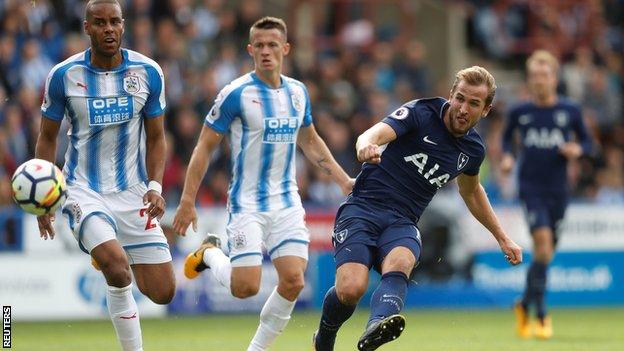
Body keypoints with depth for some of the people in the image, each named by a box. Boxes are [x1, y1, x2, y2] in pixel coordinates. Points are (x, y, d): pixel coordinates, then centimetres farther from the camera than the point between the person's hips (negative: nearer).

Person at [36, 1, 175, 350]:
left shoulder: (148, 72, -2)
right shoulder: (64, 75, -6)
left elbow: (156, 137, 7)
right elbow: (48, 137, 6)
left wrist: (155, 186, -8)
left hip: (133, 191, 3)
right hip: (84, 190, -3)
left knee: (163, 292, -1)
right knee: (117, 265, -30)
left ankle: (109, 257, 31)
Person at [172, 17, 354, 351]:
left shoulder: (298, 92, 7)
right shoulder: (236, 94, -10)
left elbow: (309, 141, 24)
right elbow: (205, 147, -7)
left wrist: (344, 181, 19)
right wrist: (187, 201, -10)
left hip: (287, 204, 5)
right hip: (247, 204, -5)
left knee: (293, 280, -9)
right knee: (245, 287, -13)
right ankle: (209, 254, 20)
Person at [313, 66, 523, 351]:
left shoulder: (473, 149, 11)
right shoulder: (420, 113, -7)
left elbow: (471, 191, 33)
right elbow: (375, 134, -24)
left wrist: (503, 239, 37)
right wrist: (366, 147, -49)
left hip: (403, 223, 3)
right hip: (363, 208, -3)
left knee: (399, 264, -33)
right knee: (351, 289, -24)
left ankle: (376, 328, -64)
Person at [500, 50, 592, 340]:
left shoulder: (570, 111, 2)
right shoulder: (519, 112, 3)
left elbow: (586, 141, 12)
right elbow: (507, 137, 19)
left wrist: (577, 149, -10)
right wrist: (507, 156, 0)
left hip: (558, 190, 2)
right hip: (530, 187, -2)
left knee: (547, 251, 9)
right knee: (542, 241, -20)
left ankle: (525, 304, 33)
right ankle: (541, 315, -15)